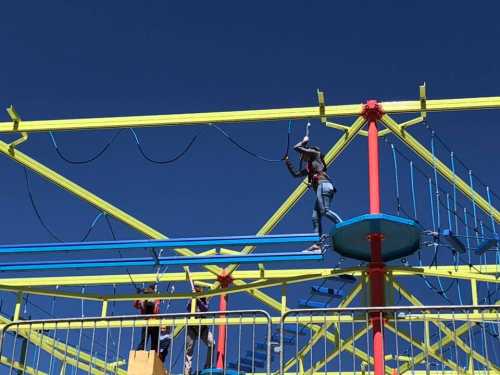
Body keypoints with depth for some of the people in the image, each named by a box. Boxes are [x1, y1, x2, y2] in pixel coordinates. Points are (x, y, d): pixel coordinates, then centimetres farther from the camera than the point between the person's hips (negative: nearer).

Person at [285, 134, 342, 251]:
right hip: (321, 189, 9)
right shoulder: (309, 168, 32)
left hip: (323, 185, -9)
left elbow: (296, 148, 5)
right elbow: (295, 174, 39)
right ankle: (318, 243, -4)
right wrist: (287, 162, 39)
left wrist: (304, 141, 23)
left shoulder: (315, 154, 10)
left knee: (325, 210, -25)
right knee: (315, 217, 2)